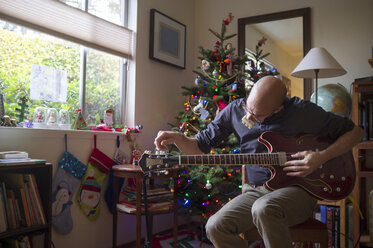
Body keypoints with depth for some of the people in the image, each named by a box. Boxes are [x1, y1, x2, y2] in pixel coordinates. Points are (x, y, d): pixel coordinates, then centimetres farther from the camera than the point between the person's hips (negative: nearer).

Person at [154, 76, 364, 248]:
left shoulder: (302, 111, -9)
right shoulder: (235, 111, 0)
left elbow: (356, 132, 0)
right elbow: (200, 146, 7)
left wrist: (322, 157, -15)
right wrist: (177, 138, -14)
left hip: (297, 189, -3)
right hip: (255, 191, 4)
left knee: (264, 208, -37)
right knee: (216, 226, -22)